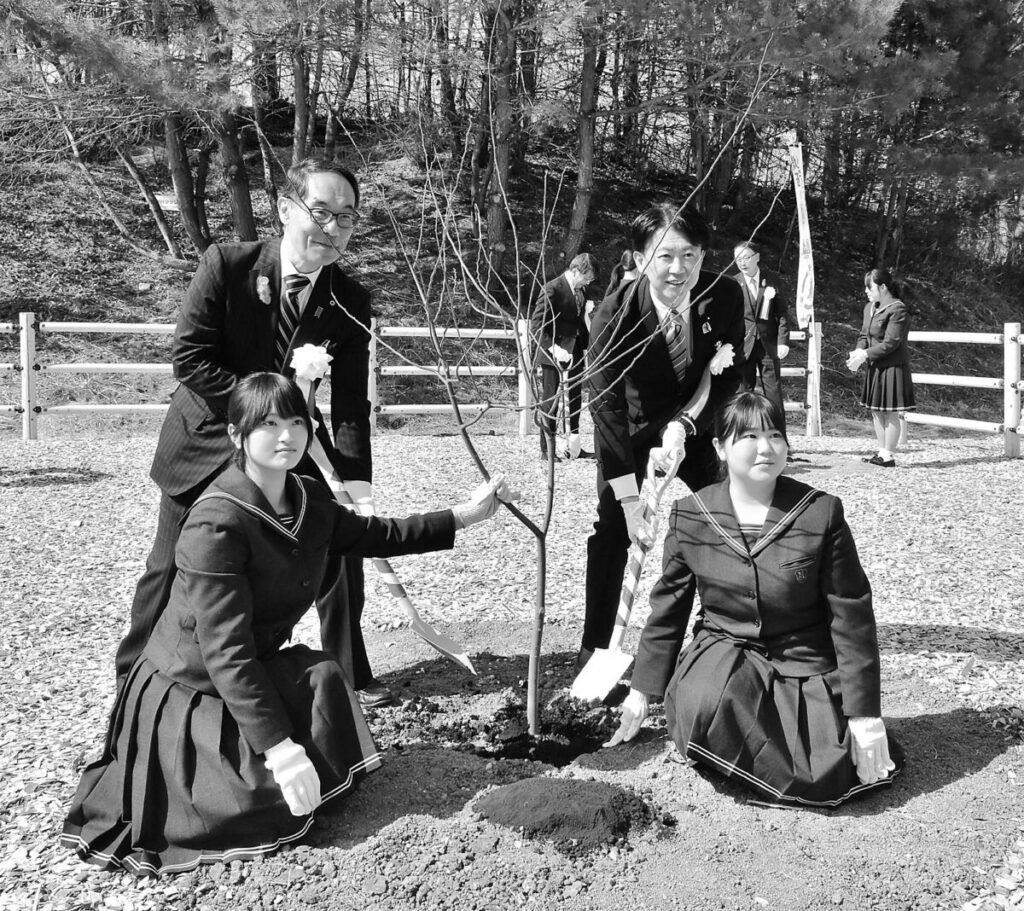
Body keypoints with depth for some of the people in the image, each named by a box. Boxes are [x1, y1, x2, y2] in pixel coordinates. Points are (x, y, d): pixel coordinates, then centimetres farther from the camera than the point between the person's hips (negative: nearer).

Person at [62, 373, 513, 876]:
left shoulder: (310, 500, -4)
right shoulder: (216, 524, -28)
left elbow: (376, 536, 12)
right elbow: (225, 650, -29)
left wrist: (464, 515, 6)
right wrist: (277, 744, -32)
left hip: (257, 672, 8)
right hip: (188, 691, -7)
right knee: (274, 798, -15)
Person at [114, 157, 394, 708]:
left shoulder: (351, 303, -13)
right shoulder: (226, 265, -20)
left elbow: (350, 406, -15)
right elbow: (189, 358, -20)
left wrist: (358, 488, -26)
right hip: (209, 436, -2)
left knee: (340, 543, 0)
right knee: (173, 566, 7)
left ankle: (350, 676, 19)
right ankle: (134, 674, 31)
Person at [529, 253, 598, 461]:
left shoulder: (580, 291, 9)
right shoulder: (552, 289, -15)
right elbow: (536, 326, -18)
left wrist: (586, 347, 6)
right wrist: (553, 347, -28)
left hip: (574, 353, 8)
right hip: (552, 355, -8)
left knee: (576, 399, 11)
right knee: (550, 402, 1)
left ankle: (574, 447, 20)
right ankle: (547, 450, 10)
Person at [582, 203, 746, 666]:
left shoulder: (724, 297, -24)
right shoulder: (615, 311, -31)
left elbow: (728, 376, -12)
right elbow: (605, 403, -28)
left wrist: (684, 424, -27)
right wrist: (631, 496, -31)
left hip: (694, 425, 2)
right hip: (629, 432, -2)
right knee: (612, 530, -3)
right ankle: (594, 646, 10)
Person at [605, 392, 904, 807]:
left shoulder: (822, 513, -9)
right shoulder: (690, 516, -4)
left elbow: (851, 615, -5)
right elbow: (667, 607, 7)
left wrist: (865, 713, -5)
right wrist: (643, 690, 10)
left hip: (804, 664, 0)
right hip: (723, 651, 0)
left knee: (824, 779, -17)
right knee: (705, 710, -33)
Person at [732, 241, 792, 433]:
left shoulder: (771, 281, 4)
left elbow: (782, 313, 4)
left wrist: (783, 341, -5)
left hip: (769, 344, 1)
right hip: (743, 344, -1)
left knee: (773, 390, 2)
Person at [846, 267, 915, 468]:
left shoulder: (897, 309, -15)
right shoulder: (870, 308, 10)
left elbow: (890, 343, -19)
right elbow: (864, 335, 14)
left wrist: (865, 354, -20)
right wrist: (859, 350, -7)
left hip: (892, 368, -8)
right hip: (874, 367, 8)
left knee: (890, 413, -2)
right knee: (876, 411, 12)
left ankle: (889, 456, 4)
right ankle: (882, 452, 21)